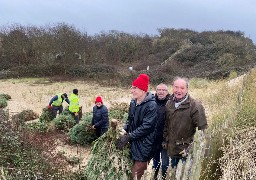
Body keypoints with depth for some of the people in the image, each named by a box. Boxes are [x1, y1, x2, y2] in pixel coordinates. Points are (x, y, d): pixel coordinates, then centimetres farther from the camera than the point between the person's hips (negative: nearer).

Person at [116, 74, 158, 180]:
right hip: (133, 143, 7)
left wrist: (128, 137, -21)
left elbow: (146, 127, -22)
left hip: (143, 146, -7)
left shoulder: (151, 105, -17)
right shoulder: (133, 102, 7)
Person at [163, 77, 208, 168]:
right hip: (172, 150, 6)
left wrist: (191, 147, -17)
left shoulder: (195, 106, -13)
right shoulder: (169, 104, 7)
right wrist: (165, 140, 14)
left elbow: (202, 129, -15)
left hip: (186, 152, -6)